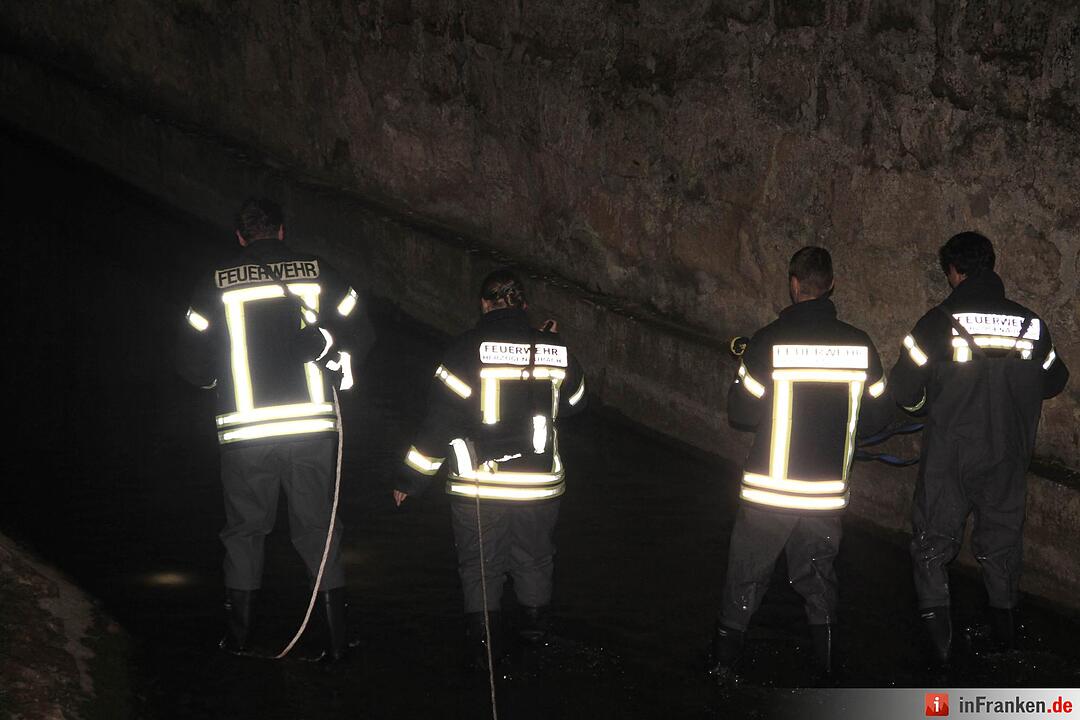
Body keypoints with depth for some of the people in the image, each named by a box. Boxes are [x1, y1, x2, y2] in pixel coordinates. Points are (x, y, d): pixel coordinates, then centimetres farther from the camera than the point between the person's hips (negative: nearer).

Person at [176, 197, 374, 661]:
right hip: (313, 427, 1)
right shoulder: (317, 272, 2)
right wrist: (337, 370, 22)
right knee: (317, 530, 10)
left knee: (245, 528, 14)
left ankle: (239, 637, 17)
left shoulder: (218, 282, 0)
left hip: (245, 432, -1)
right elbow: (360, 336, 5)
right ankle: (335, 639, 9)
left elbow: (191, 362, 2)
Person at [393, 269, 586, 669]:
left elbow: (440, 420, -12)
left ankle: (484, 643, 9)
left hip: (478, 485, -3)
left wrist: (412, 479, -3)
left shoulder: (467, 350, -12)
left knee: (479, 564, 12)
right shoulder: (555, 350, -1)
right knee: (534, 557, 24)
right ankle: (536, 624, 39)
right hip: (539, 483, 3)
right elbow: (574, 403, 16)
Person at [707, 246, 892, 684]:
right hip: (828, 492, 2)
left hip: (769, 489, -2)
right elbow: (878, 415, 2)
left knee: (746, 577, 12)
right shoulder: (859, 345, -4)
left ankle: (723, 663, 21)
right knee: (819, 579, 17)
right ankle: (827, 668, 20)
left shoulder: (769, 341, -13)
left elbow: (741, 413, -10)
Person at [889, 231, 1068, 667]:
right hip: (1009, 457, 3)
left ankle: (937, 621, 0)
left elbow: (904, 391, -12)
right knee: (1002, 537, 20)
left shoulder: (938, 323, -14)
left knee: (933, 540, 11)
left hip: (949, 456, -3)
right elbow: (1054, 382, 10)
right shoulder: (1030, 324, -5)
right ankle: (1004, 621, 31)